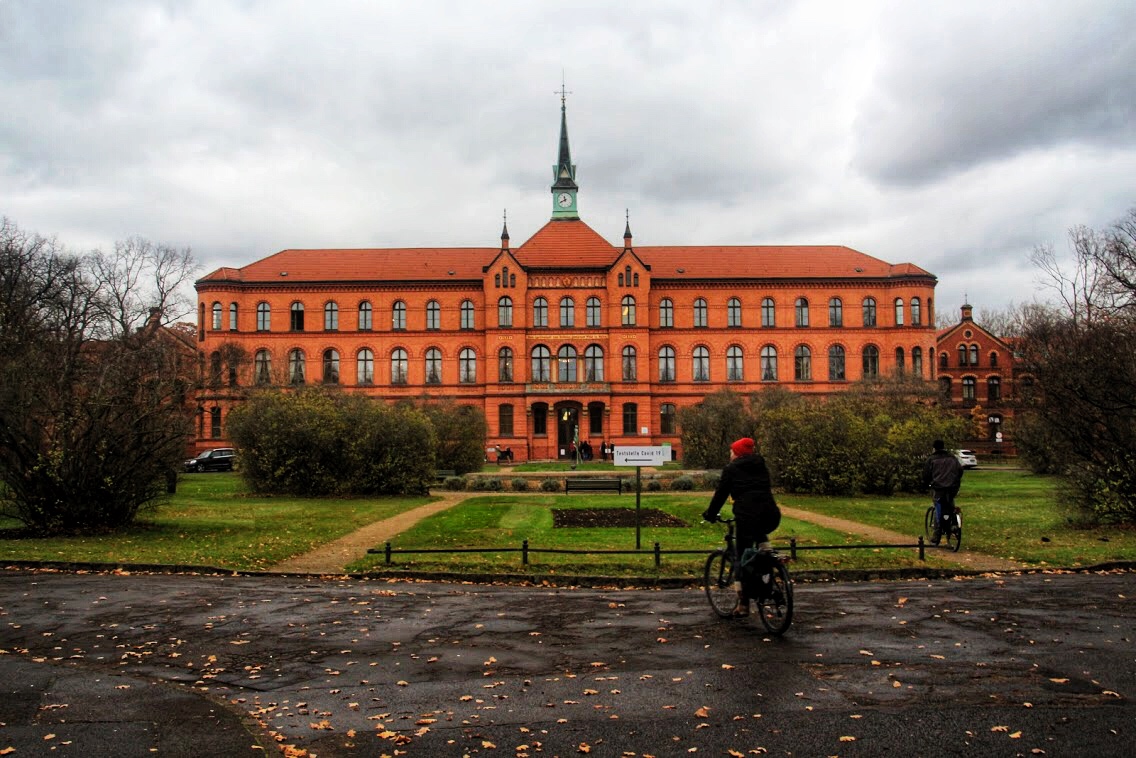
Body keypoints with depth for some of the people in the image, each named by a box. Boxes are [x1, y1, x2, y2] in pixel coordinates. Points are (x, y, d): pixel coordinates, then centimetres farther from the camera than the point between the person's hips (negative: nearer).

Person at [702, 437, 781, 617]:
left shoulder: (731, 468, 7)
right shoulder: (762, 466, 22)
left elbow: (720, 494, 7)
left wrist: (710, 514, 19)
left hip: (747, 516, -5)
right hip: (771, 516, 5)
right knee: (759, 532, 39)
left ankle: (743, 604, 10)